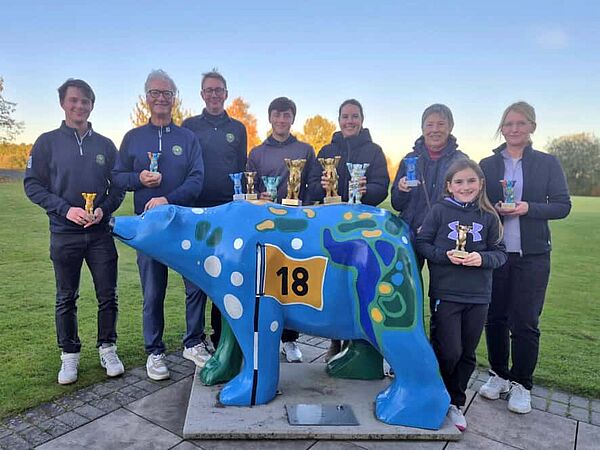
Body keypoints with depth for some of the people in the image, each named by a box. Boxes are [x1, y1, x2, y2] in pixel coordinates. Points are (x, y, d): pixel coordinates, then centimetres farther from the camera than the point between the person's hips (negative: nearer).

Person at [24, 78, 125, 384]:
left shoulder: (105, 145, 9)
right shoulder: (48, 142, 4)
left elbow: (118, 186, 10)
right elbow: (33, 185, 0)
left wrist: (104, 209, -9)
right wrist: (65, 209, -13)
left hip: (100, 232, 1)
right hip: (64, 234, -1)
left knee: (108, 296, 4)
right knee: (66, 299, 8)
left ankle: (107, 349, 21)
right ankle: (69, 356, 22)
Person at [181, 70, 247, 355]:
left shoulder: (238, 128, 12)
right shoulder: (190, 126, 7)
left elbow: (243, 169, 13)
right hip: (197, 211, -1)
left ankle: (221, 337, 18)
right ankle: (196, 338, 15)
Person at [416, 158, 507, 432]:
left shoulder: (488, 217, 3)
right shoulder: (439, 211, -3)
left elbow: (500, 253, 5)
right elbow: (422, 243, -2)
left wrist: (482, 258, -14)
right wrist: (445, 255, -17)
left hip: (478, 296, 3)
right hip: (445, 293, -3)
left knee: (466, 355, 12)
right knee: (449, 352, -5)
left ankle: (454, 403, 33)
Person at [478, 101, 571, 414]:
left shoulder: (547, 163, 4)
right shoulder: (488, 165, 8)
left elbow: (563, 206, 0)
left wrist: (529, 208, -16)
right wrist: (494, 209, -13)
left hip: (532, 255, -1)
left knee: (525, 321, 0)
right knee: (495, 317, 7)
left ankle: (521, 384, 17)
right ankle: (499, 375, 26)